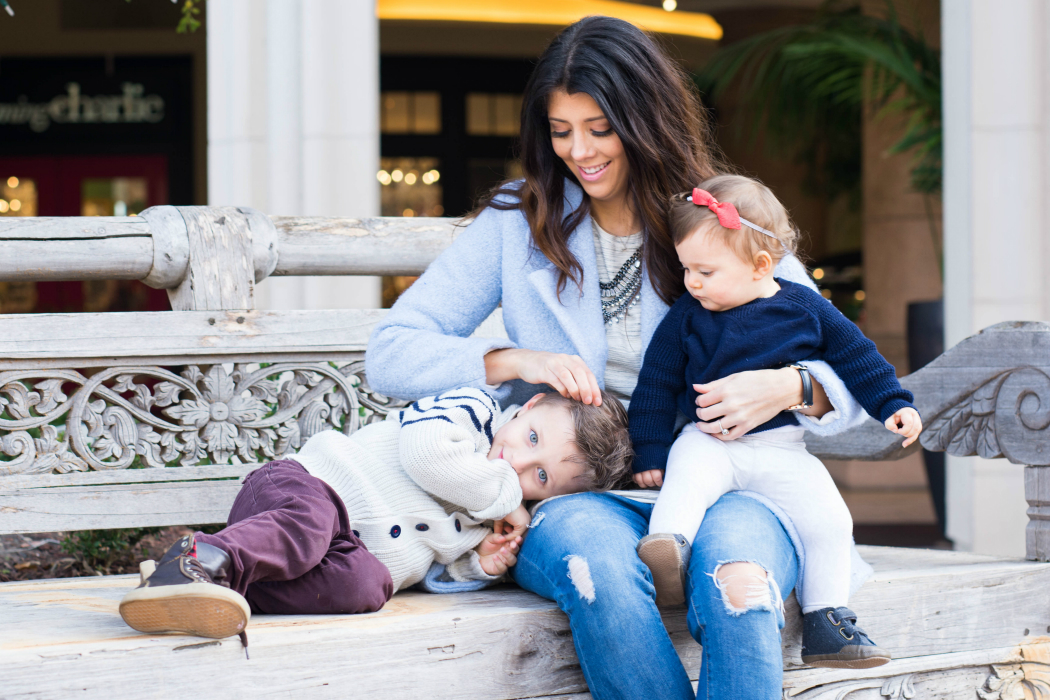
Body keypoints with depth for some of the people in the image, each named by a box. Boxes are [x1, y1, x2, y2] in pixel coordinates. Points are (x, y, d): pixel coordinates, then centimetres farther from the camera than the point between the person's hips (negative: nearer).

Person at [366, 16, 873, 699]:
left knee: (735, 560, -37)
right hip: (572, 497, 0)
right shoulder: (519, 223, 10)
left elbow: (848, 379, 7)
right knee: (596, 554, -37)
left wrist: (789, 387, -18)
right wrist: (514, 361, -13)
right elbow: (392, 354, 3)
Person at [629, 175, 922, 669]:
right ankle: (668, 548, -56)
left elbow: (857, 357, 12)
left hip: (782, 448, 1)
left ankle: (825, 623, -6)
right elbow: (657, 384, 7)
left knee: (830, 519, -14)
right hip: (709, 440, -1)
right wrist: (650, 454, 3)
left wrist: (894, 405, 7)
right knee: (689, 473, -35)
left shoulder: (805, 308, 3)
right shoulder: (685, 318, 3)